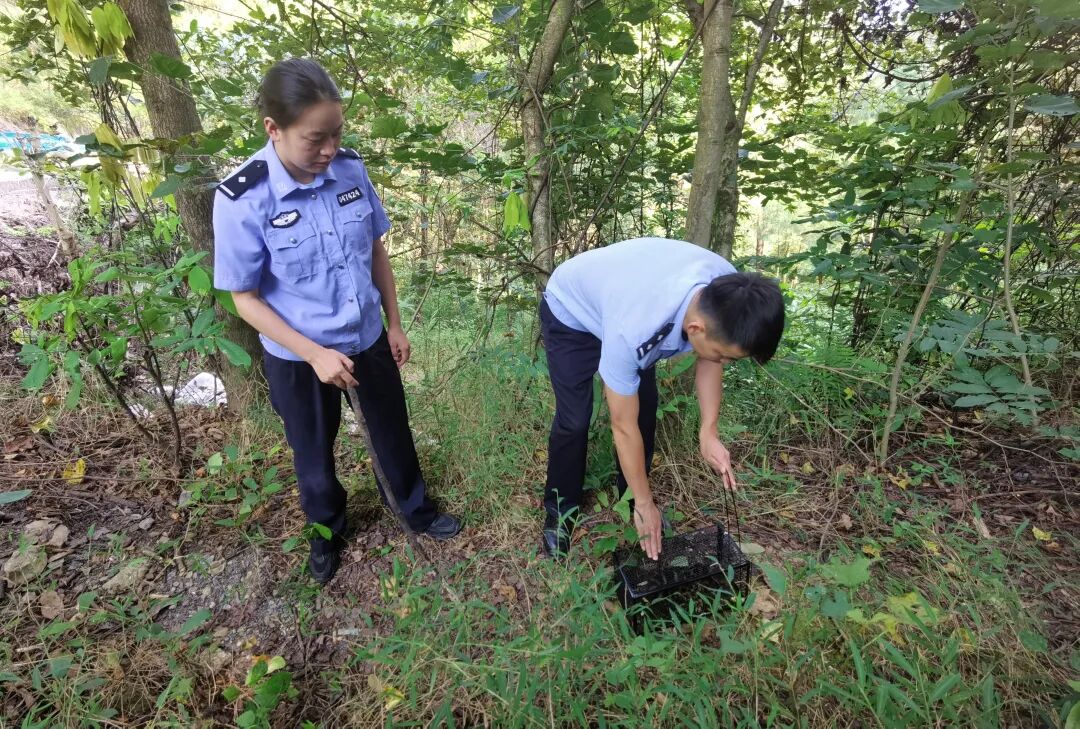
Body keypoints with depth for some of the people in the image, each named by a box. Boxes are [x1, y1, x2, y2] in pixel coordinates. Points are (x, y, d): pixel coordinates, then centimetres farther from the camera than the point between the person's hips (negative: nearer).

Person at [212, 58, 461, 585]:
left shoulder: (351, 169, -10)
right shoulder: (242, 199, -21)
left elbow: (376, 250, 2)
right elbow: (246, 298, -14)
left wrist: (394, 324, 5)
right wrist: (315, 354, -21)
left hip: (368, 339, 3)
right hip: (298, 358, -3)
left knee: (393, 432, 21)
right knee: (314, 454, 20)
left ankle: (417, 511, 48)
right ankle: (328, 530, 51)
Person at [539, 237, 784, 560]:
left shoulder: (728, 293, -28)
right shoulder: (632, 332, -45)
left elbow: (708, 360, -8)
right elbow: (624, 427, -30)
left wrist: (708, 432, -18)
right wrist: (644, 503, -18)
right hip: (570, 311, -5)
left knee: (645, 407, -1)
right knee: (574, 419, -12)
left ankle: (630, 494, 21)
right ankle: (559, 510, 11)